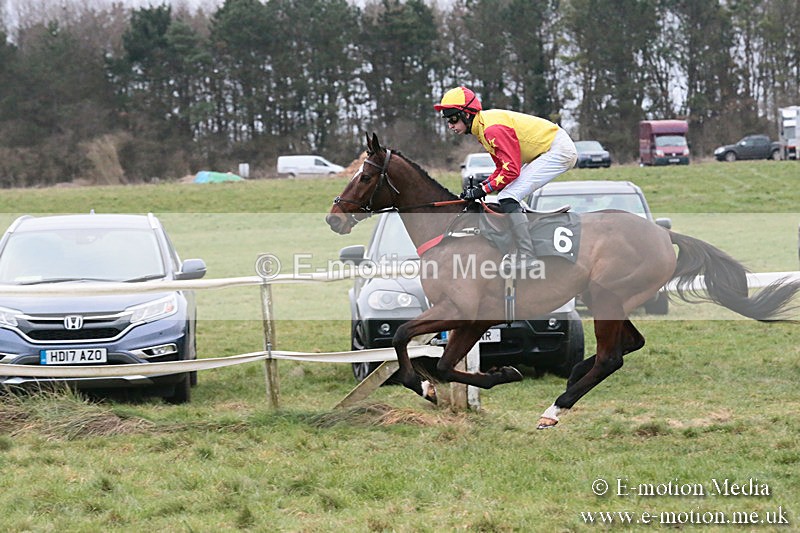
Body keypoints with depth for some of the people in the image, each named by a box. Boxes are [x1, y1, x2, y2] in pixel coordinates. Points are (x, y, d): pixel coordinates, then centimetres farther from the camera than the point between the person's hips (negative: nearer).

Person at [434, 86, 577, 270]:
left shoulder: (493, 129, -22)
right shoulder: (481, 127, 10)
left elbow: (511, 170, -25)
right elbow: (503, 168, 12)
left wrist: (484, 189, -18)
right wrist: (479, 187, -1)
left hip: (559, 150, -11)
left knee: (508, 198, -17)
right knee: (509, 198, 16)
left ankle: (527, 259, -17)